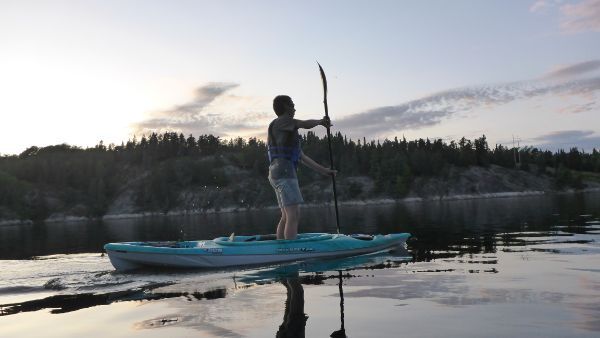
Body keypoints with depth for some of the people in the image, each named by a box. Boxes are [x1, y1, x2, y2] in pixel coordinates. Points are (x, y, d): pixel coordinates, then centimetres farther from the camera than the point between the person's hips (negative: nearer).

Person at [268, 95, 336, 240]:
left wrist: (324, 171, 23)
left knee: (286, 217, 9)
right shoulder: (282, 121, -1)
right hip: (284, 171, -10)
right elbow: (307, 124, -11)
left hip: (278, 173, 10)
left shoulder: (290, 133, 26)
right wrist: (321, 121, 10)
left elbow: (302, 157, 24)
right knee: (294, 215, -15)